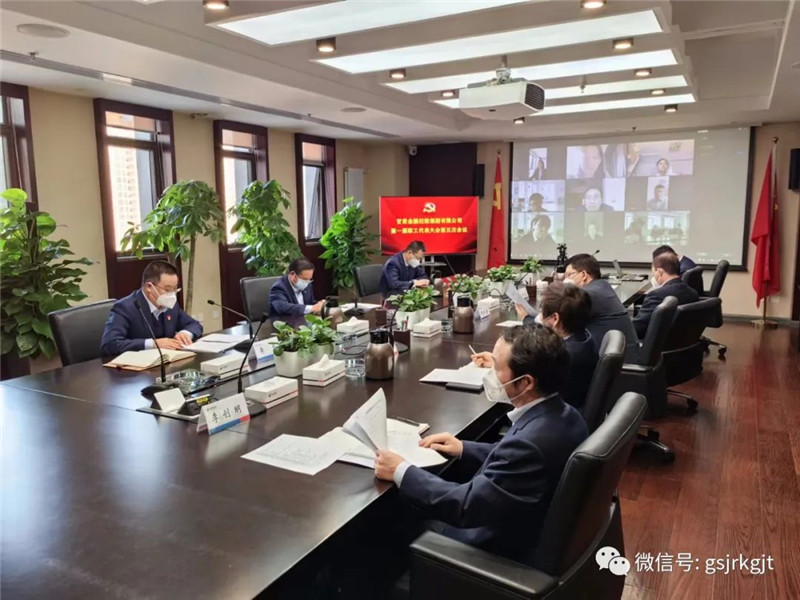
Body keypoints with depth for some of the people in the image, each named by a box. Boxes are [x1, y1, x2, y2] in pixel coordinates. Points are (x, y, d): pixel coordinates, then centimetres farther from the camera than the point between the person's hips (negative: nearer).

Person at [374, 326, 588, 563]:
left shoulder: (530, 442, -35)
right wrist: (463, 450, 5)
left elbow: (466, 506, -27)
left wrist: (401, 472, -17)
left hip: (502, 553, -8)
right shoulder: (563, 415, -7)